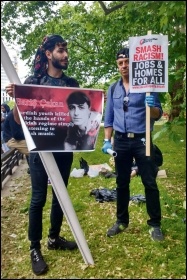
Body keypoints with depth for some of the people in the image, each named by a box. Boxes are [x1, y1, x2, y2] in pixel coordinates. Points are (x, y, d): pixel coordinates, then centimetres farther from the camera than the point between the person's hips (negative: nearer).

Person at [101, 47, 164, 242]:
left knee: (150, 183, 2)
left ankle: (155, 224, 15)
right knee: (122, 183, 11)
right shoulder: (113, 89, 9)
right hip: (121, 141, 3)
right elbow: (108, 118, 12)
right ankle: (121, 221, 25)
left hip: (142, 140, -3)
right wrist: (107, 141, 3)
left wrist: (151, 107, -25)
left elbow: (157, 115, -3)